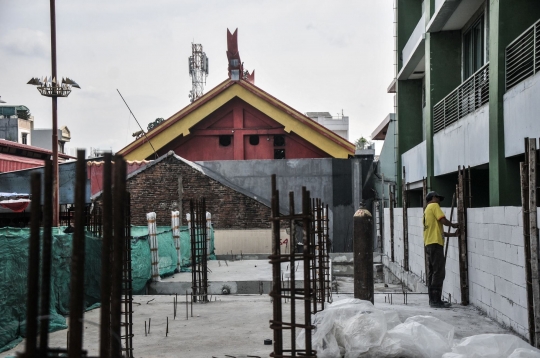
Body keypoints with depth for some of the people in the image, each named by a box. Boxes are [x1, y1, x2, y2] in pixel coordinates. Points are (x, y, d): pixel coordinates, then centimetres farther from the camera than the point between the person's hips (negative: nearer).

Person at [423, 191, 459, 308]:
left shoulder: (427, 210, 25)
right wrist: (453, 225, 6)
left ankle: (433, 299, 14)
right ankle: (436, 301, -10)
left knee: (432, 272, 11)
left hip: (429, 244, 10)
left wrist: (453, 234, 23)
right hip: (435, 243, -10)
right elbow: (443, 220, -13)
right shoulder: (434, 206, -1)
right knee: (439, 273, -9)